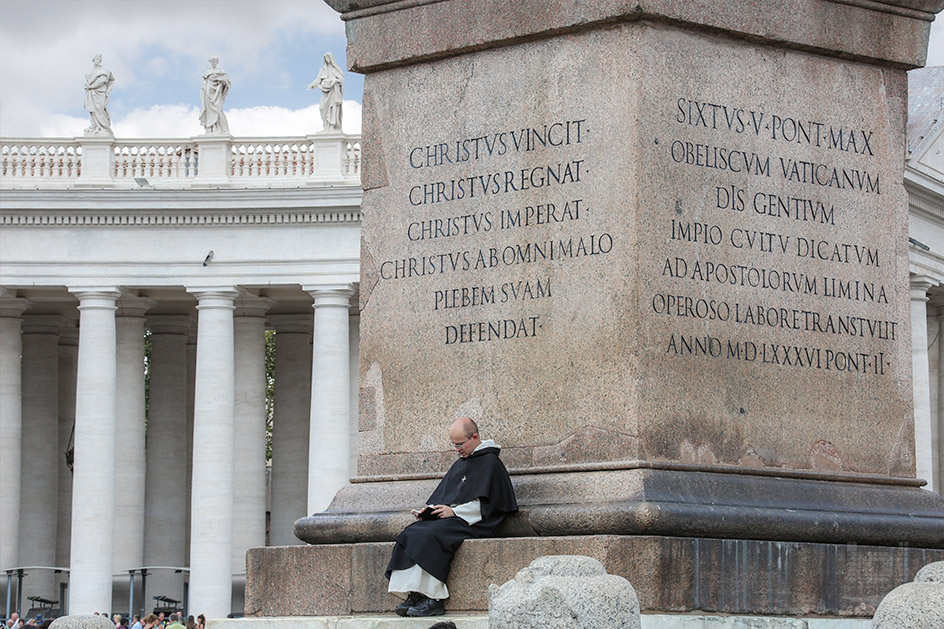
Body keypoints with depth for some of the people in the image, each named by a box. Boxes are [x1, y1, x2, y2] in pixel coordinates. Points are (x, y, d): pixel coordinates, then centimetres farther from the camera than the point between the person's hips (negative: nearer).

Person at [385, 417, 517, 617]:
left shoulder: (489, 463, -4)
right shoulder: (459, 465, 23)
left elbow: (484, 504, -12)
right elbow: (441, 496, 22)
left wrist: (454, 511, -17)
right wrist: (428, 511, 2)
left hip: (472, 523, -9)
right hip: (449, 519, 9)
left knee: (430, 536, -31)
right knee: (410, 534, -15)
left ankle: (432, 599, -32)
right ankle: (414, 595, -24)